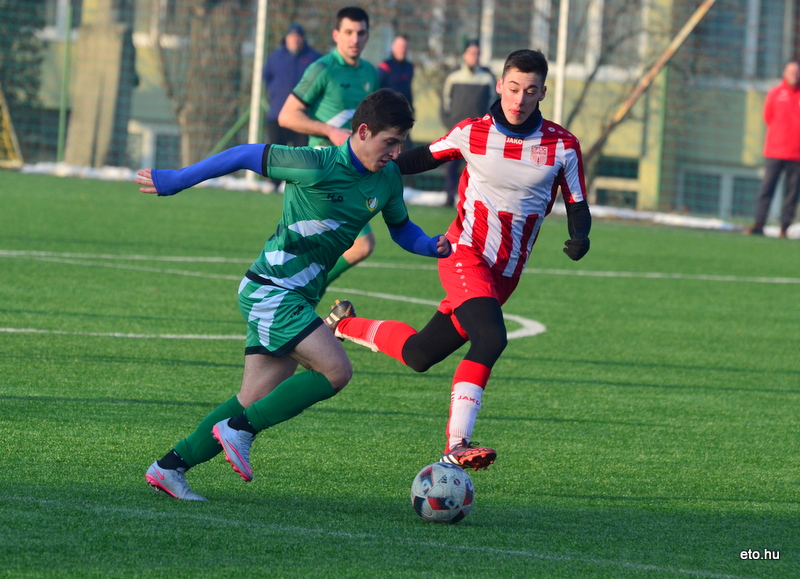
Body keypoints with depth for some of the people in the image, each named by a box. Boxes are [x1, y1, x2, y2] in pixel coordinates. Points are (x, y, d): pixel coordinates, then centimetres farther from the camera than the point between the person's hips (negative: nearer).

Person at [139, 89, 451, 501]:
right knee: (336, 370, -20)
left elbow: (400, 228, 23)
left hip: (296, 300, 8)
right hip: (269, 291, -8)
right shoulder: (316, 166, -16)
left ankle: (171, 466, 10)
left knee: (257, 400, 4)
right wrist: (175, 181, -5)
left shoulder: (387, 179, 6)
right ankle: (239, 429, -11)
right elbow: (245, 157, -8)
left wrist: (432, 247, 1)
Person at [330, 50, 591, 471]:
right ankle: (456, 445, -29)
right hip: (465, 256, -4)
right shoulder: (473, 133, -3)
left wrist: (579, 237, -20)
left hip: (505, 275, 4)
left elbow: (577, 206, 3)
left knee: (418, 354, 5)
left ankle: (346, 326, 31)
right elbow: (425, 157, 14)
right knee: (491, 339, -29)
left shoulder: (562, 147, -2)